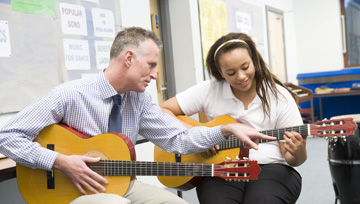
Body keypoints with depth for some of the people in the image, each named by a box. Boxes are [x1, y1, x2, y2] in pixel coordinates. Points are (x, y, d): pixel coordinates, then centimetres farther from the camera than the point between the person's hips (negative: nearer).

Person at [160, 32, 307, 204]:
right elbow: (162, 111, -2)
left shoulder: (280, 97, 1)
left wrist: (298, 154, -23)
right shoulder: (209, 90, 1)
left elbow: (292, 160, 1)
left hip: (270, 168, 0)